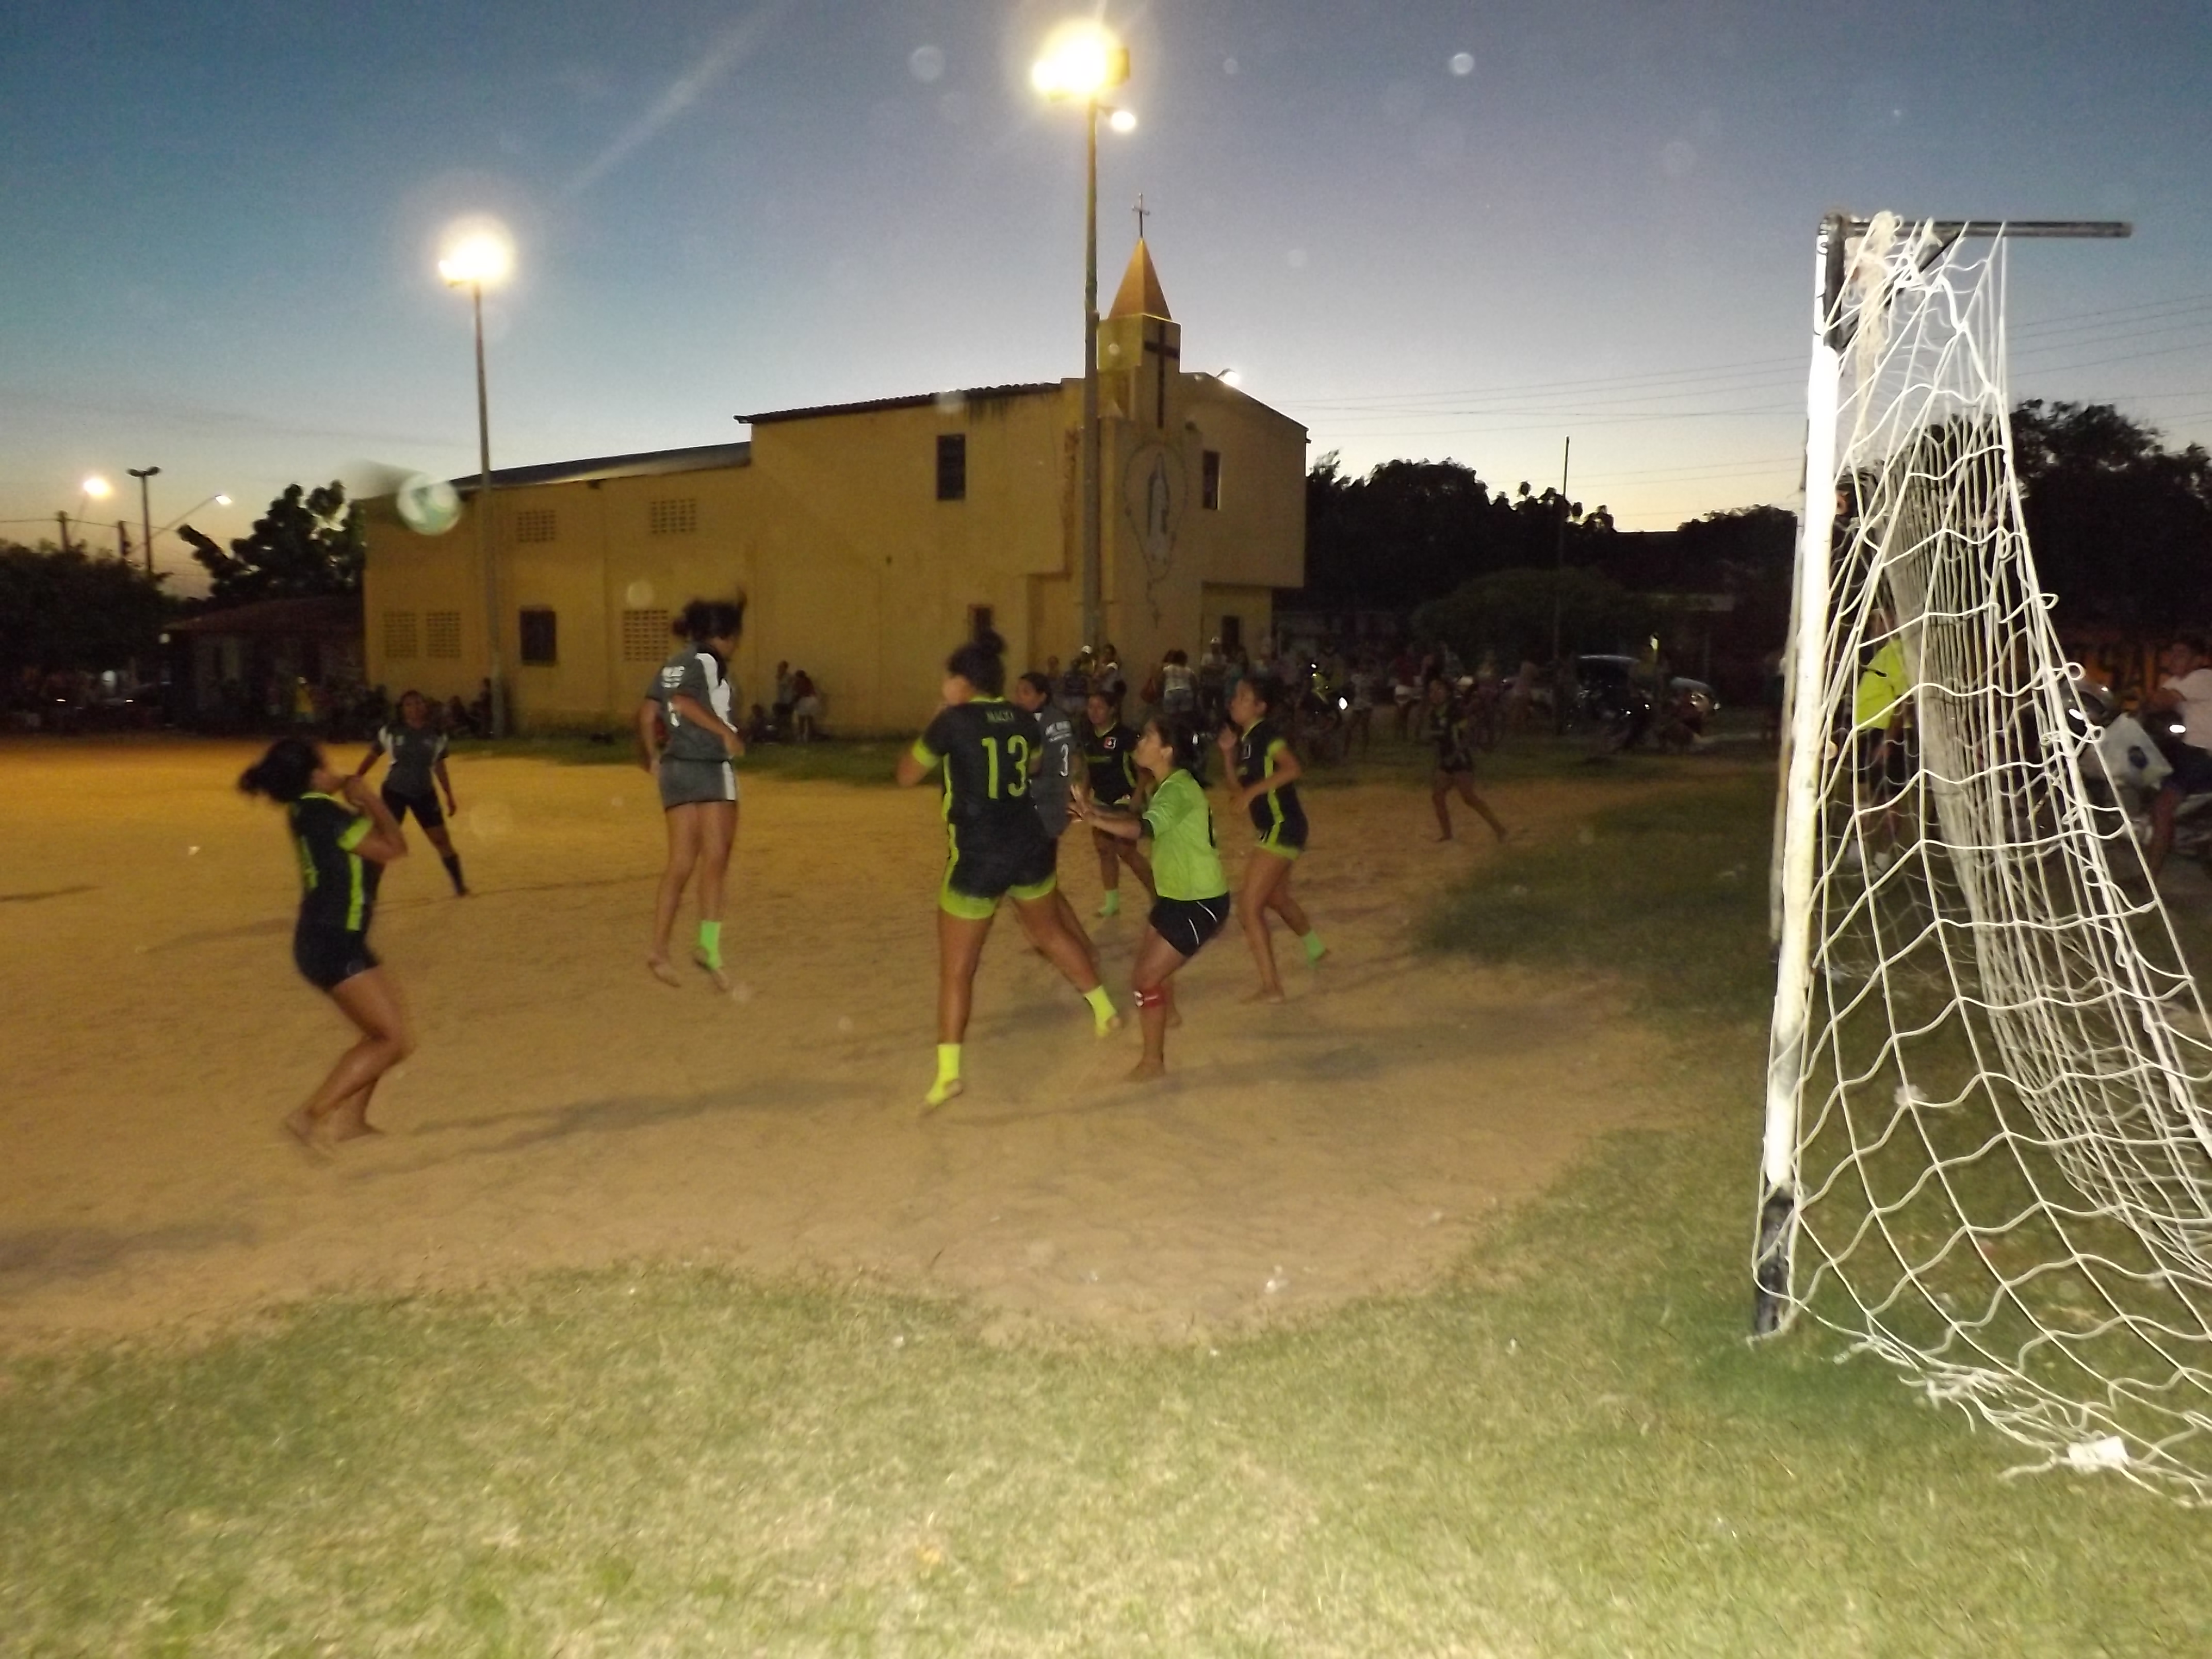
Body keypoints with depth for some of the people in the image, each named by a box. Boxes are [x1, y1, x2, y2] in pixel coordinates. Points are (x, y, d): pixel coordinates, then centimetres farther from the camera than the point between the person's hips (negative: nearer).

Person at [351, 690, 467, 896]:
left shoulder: (437, 735, -3)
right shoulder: (390, 732, -9)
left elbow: (439, 767, 8)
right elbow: (371, 756, 2)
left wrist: (449, 796, 10)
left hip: (425, 793, 1)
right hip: (395, 792, -1)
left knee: (442, 840, 2)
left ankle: (460, 886, 16)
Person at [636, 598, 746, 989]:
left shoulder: (672, 664, 17)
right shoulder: (707, 659, -6)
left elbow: (647, 713, 12)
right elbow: (684, 701, -22)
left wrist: (652, 757, 20)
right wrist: (726, 731, -19)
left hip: (674, 767, 7)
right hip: (709, 767, -7)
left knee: (681, 864, 8)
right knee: (714, 859, -2)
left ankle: (659, 952, 6)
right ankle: (708, 945, -9)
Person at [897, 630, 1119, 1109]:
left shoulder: (954, 720, -12)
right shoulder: (1023, 719, 4)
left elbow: (908, 775, -2)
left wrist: (934, 727, 8)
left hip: (977, 858, -5)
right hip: (1029, 847, 5)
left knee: (956, 967, 4)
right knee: (1051, 932, 28)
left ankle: (948, 1073, 1)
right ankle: (1106, 1012, 38)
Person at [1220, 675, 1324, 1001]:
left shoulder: (1267, 732, -15)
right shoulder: (1245, 738, 10)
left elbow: (1291, 768, -29)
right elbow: (1238, 788, 13)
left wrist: (1254, 790, -28)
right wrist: (1229, 754, 2)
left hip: (1282, 828, -10)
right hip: (1274, 829, 10)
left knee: (1251, 908, -11)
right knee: (1277, 898, 30)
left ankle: (1271, 987, -6)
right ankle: (1316, 948, 52)